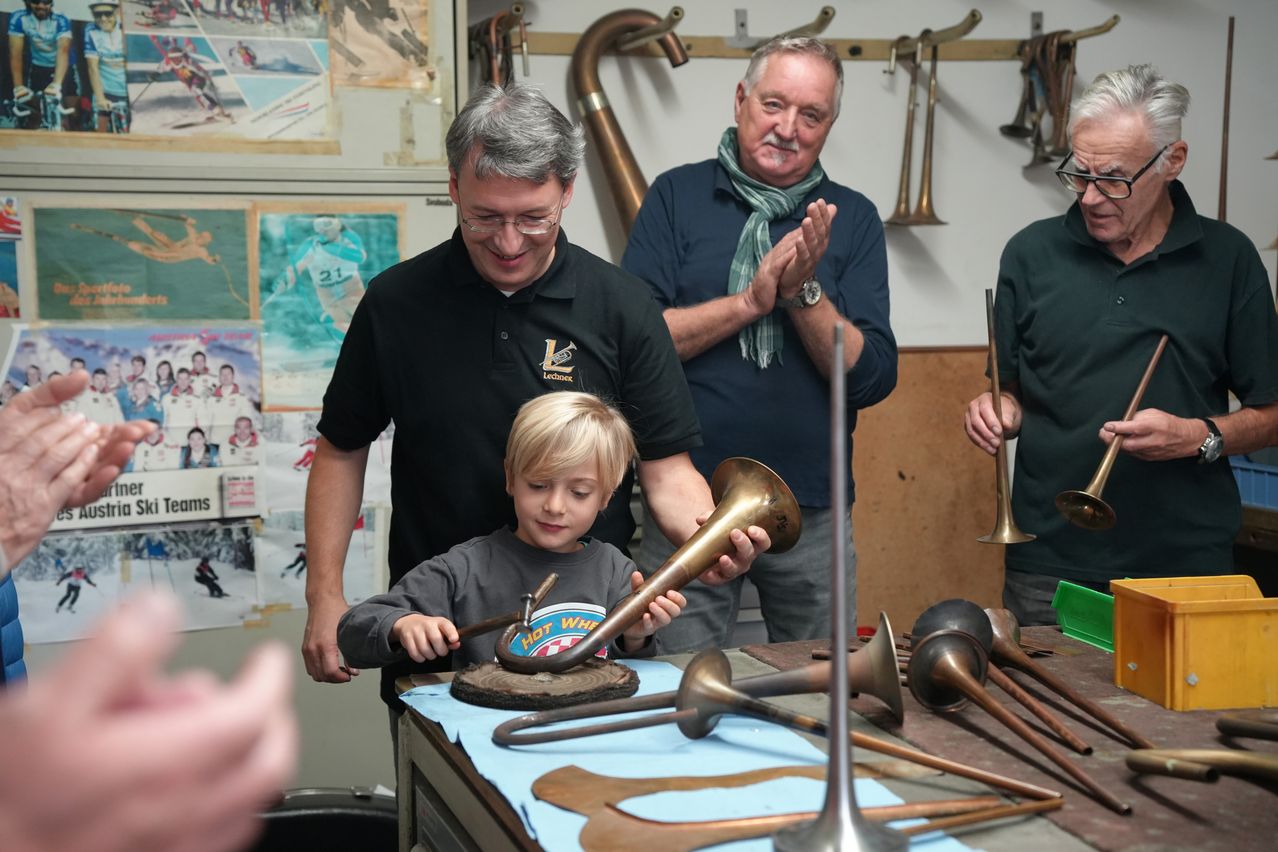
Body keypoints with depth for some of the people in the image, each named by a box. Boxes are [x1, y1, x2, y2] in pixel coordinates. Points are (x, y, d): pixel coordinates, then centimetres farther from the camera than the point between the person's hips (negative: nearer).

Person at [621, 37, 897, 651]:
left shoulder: (852, 218, 3)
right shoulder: (677, 196, -1)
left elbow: (872, 379, -4)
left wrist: (803, 291, -16)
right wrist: (750, 299, -17)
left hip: (813, 514, 2)